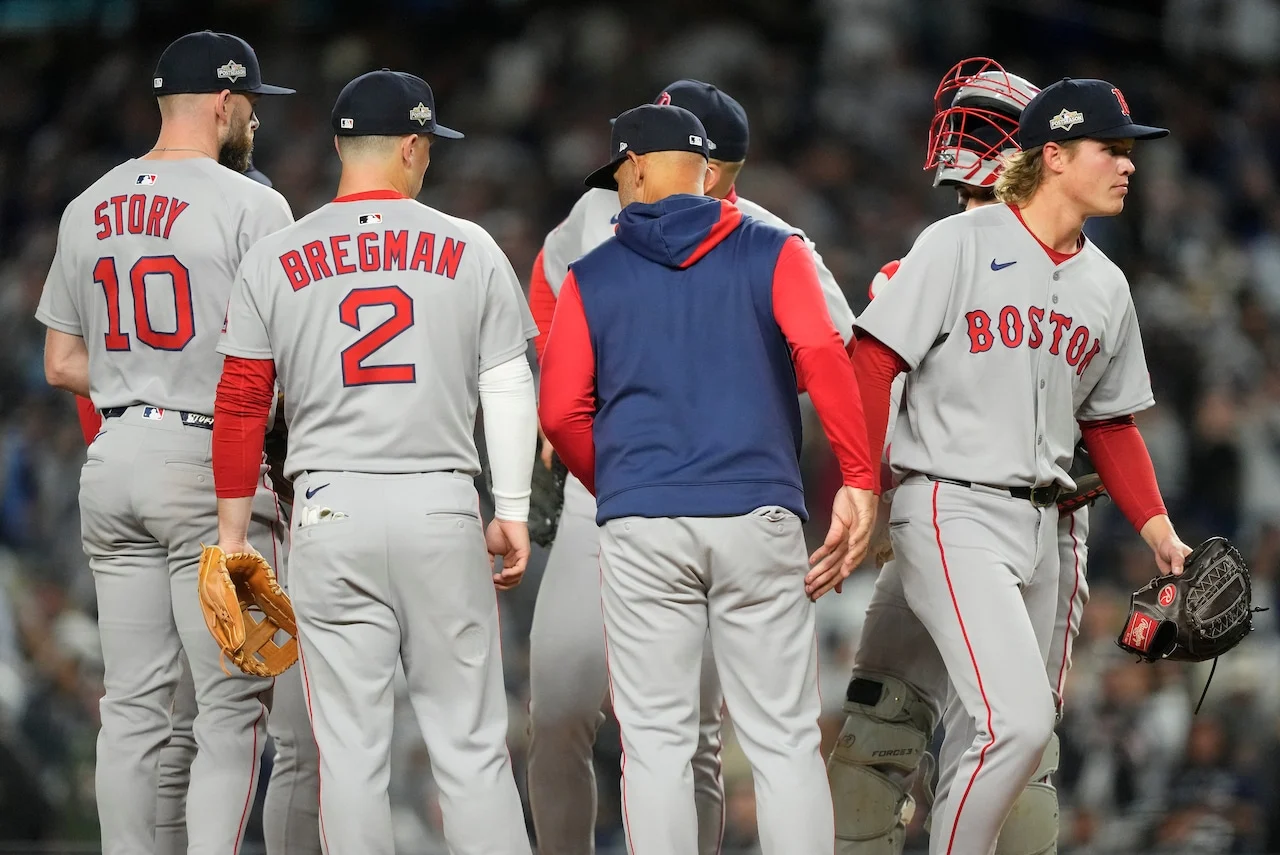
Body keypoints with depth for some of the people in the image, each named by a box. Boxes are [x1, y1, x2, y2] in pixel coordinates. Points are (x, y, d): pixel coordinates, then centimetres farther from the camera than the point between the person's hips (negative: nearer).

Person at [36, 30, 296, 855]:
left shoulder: (87, 210, 11)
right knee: (233, 703, -4)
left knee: (133, 705, 9)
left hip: (113, 461, 6)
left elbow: (61, 364, 15)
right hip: (212, 458, -6)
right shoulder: (251, 206, -9)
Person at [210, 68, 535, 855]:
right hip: (443, 508, 0)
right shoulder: (470, 250, 3)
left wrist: (232, 533, 8)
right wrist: (513, 512, 11)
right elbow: (509, 389, 3)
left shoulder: (274, 260, 4)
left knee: (350, 746, 2)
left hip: (330, 511, 0)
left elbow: (242, 406, 3)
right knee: (471, 742, 3)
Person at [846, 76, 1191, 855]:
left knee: (1025, 730, 8)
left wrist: (1160, 533, 11)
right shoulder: (960, 245, -7)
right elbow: (873, 364, -10)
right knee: (1020, 720, -21)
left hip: (1041, 524, 7)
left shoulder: (1106, 286, 14)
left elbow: (1111, 424, 21)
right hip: (954, 513, -7)